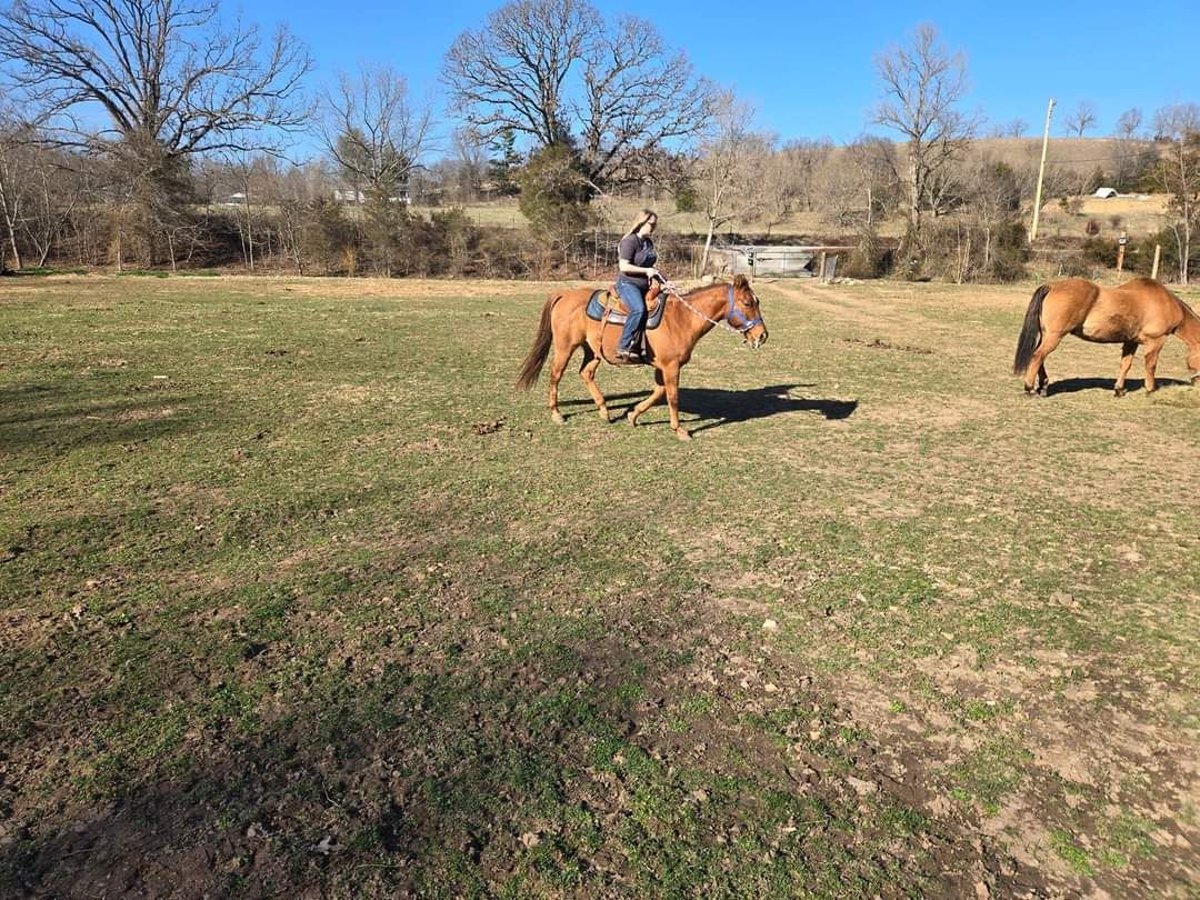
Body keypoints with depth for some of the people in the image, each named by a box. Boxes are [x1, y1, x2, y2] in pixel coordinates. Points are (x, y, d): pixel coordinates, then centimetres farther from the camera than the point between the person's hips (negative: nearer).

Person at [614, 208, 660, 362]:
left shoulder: (649, 243, 16)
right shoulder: (630, 241, -10)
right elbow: (623, 266, -18)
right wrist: (646, 270, -19)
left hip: (644, 286, 9)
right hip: (627, 283, -9)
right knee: (639, 309, -34)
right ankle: (624, 348, -30)